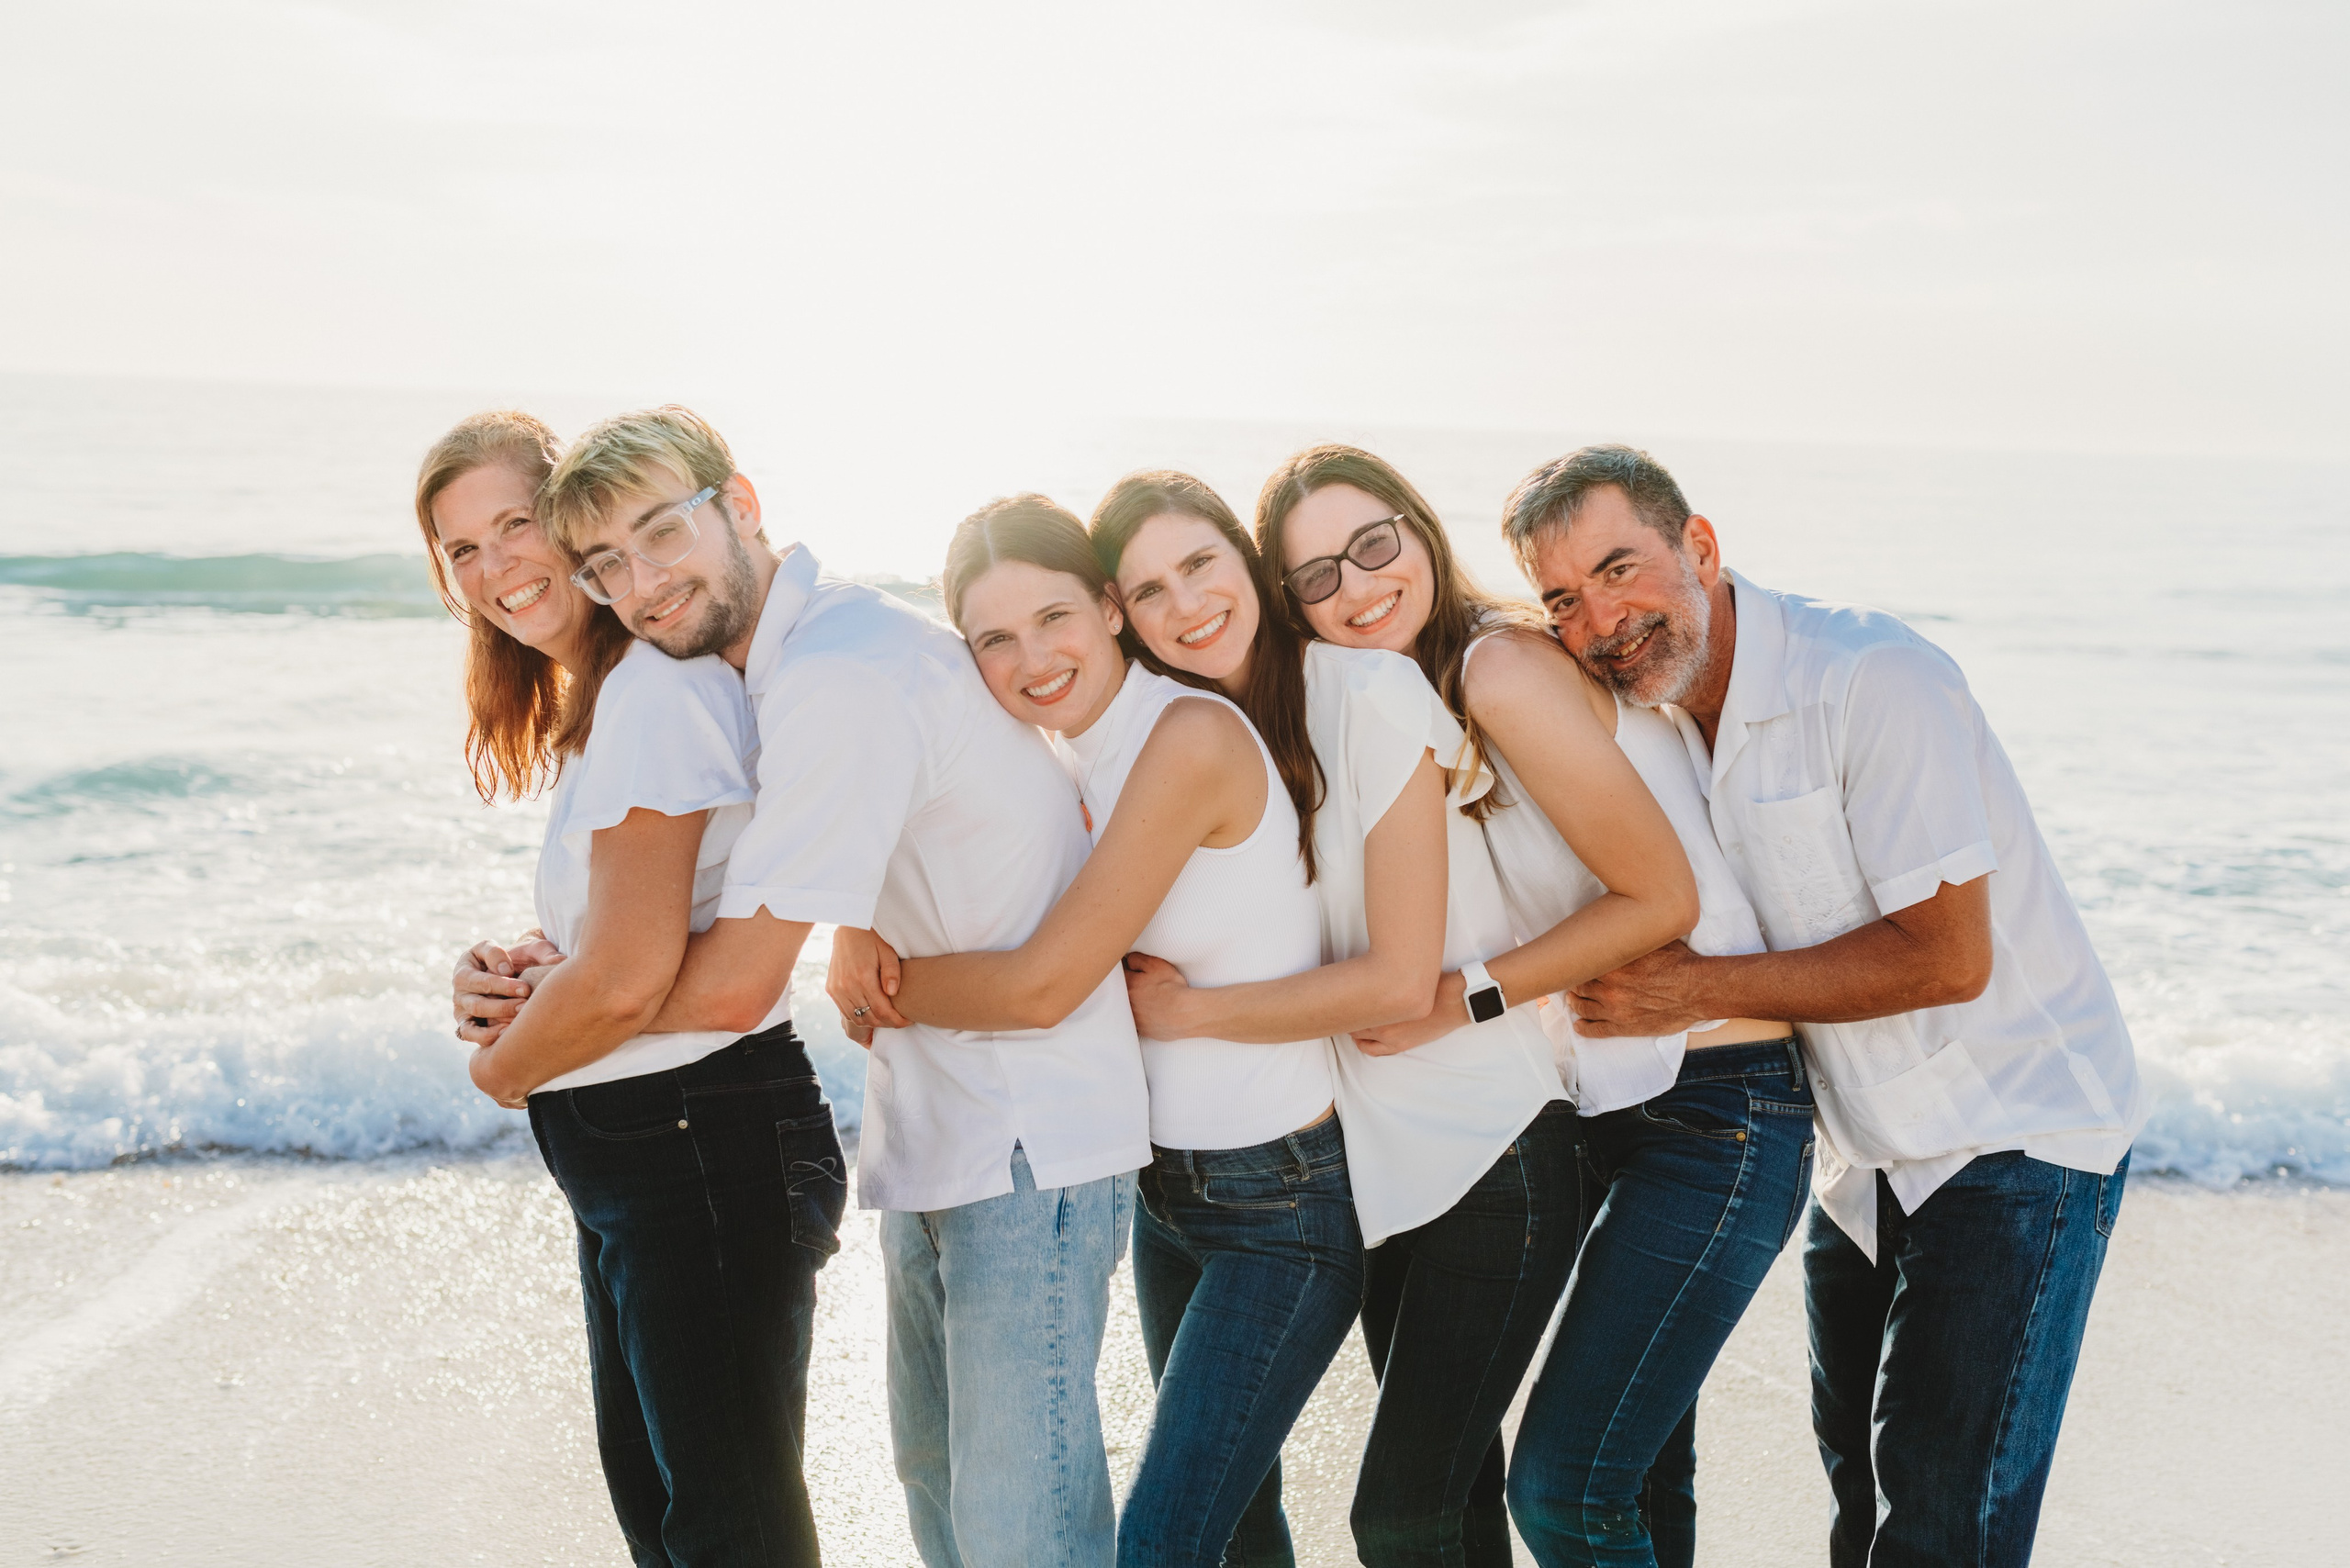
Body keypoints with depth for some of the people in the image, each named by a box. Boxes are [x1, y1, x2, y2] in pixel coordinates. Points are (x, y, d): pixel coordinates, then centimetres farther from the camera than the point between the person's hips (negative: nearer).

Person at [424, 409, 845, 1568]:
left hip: (707, 1154, -11)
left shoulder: (654, 688, -19)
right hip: (633, 1162, 11)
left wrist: (499, 1066, -6)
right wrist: (508, 975, -1)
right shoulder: (591, 698, 13)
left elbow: (628, 979, -24)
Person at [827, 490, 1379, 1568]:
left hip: (1286, 1204, -8)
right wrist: (861, 924, -16)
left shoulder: (1192, 736, -23)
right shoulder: (1067, 763, 2)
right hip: (1168, 1183, 8)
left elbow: (1042, 986, -24)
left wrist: (886, 984, -10)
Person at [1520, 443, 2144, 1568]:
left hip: (2014, 1132, -7)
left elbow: (1946, 957, -25)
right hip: (1865, 1157, 8)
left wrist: (1700, 990, -22)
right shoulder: (1652, 714, 1)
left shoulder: (1876, 681, -23)